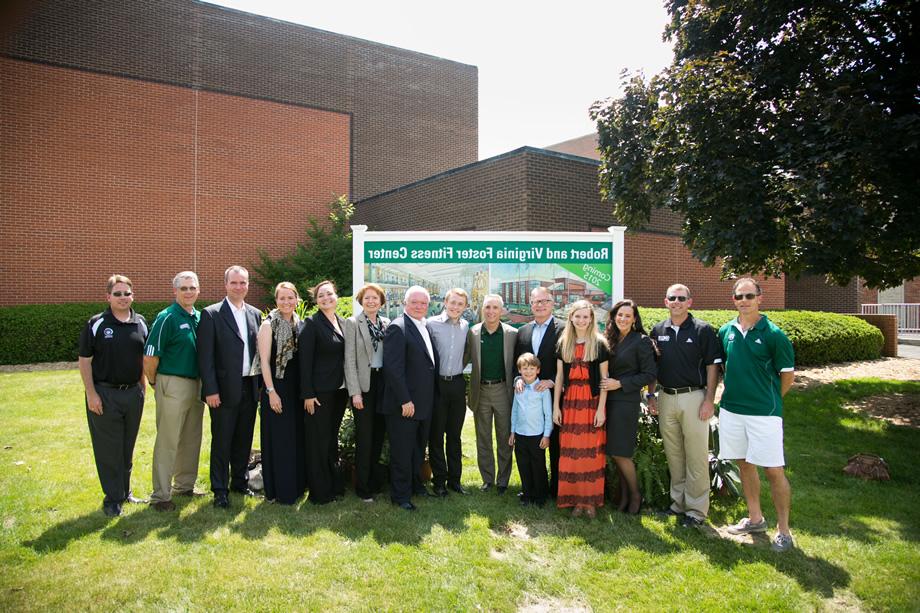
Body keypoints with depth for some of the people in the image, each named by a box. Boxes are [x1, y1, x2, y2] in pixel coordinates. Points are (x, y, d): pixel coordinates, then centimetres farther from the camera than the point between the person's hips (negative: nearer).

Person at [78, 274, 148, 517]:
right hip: (105, 394, -3)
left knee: (128, 447, 14)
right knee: (108, 449, 4)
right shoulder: (96, 324, -5)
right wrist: (91, 394, -10)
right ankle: (112, 497, 16)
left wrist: (143, 387, 9)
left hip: (133, 393, 4)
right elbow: (85, 361, -5)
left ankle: (125, 491, 28)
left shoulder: (141, 323, 5)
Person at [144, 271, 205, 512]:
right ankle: (160, 495, 9)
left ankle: (185, 485, 29)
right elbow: (149, 358, -14)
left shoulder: (200, 317, 8)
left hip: (196, 384, 7)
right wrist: (156, 383, -1)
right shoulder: (167, 318, -12)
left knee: (191, 440, 15)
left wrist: (204, 384, 10)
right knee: (167, 443, -1)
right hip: (173, 385, -7)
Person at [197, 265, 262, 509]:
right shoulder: (211, 314, -6)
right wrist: (210, 390, -14)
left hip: (250, 388, 5)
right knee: (222, 442, 5)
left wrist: (260, 384, 6)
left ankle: (240, 482, 30)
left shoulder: (255, 314, 9)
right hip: (225, 389, -5)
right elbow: (205, 356, -9)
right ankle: (220, 490, 17)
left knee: (244, 440, 14)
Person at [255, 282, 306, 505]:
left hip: (297, 389, 6)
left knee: (297, 438, 12)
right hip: (277, 388, -6)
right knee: (279, 440, 1)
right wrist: (271, 392, -16)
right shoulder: (269, 324, -8)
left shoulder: (300, 324, 9)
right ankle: (279, 491, 14)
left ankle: (297, 484, 26)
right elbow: (264, 361, -11)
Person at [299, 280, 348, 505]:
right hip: (319, 391, -6)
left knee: (332, 438, 17)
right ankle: (320, 491, 16)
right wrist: (308, 394, -16)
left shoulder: (343, 323, 10)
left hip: (339, 391, 6)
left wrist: (348, 389, 9)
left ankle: (334, 485, 29)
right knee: (318, 441, 3)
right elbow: (305, 360, -13)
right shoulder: (312, 324, -9)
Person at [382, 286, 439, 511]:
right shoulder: (397, 328, -15)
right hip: (405, 404, -8)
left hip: (424, 403, 8)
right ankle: (400, 495, 17)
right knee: (402, 451, 4)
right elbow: (393, 368, -20)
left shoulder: (426, 328, 11)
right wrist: (405, 400, -21)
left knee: (419, 448, 21)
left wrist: (432, 397, 12)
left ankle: (414, 483, 38)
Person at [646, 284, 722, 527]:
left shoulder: (702, 330, -4)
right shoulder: (658, 331, 8)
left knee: (696, 456, 1)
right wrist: (651, 395, 8)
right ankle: (678, 501, 26)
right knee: (673, 454, 13)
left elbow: (712, 366, -5)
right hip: (666, 398, 5)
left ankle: (697, 509, 12)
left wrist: (709, 400, -11)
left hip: (694, 397, -4)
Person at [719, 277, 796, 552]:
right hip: (731, 410, 5)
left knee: (774, 470, -1)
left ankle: (783, 530, 14)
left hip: (764, 413, -5)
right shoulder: (725, 331, 4)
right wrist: (736, 393, 12)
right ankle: (755, 518, 31)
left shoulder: (773, 334, -8)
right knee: (744, 464, 15)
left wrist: (768, 400, 7)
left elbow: (788, 376, -1)